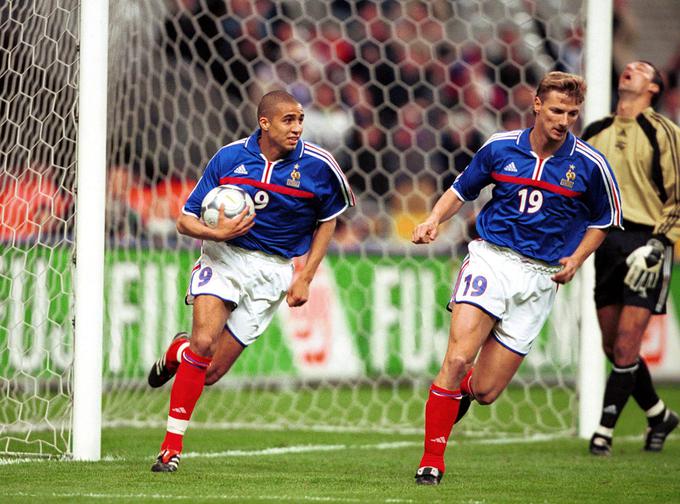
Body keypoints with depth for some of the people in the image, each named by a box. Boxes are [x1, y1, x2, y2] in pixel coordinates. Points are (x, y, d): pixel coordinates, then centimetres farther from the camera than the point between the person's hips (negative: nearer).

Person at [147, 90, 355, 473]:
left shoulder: (317, 165, -8)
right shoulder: (229, 158, -6)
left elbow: (328, 220, 10)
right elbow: (186, 220, 0)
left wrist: (305, 277, 2)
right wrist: (216, 233, -22)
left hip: (272, 270, 1)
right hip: (223, 255, 0)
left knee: (210, 373, -4)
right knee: (205, 341, -24)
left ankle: (180, 351, 32)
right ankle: (172, 447, -12)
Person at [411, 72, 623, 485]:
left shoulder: (590, 165, -3)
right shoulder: (500, 147, 0)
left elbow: (604, 219, 12)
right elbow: (461, 191, 15)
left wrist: (576, 259, -3)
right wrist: (435, 219, -4)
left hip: (541, 277, 0)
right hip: (491, 259, 0)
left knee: (485, 392, -2)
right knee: (458, 358, -22)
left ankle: (461, 390, 36)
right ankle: (432, 459, -9)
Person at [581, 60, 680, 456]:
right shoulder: (596, 134, 13)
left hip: (645, 244, -6)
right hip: (607, 242, 6)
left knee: (626, 346, -10)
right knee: (614, 347, 7)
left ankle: (605, 432, -5)